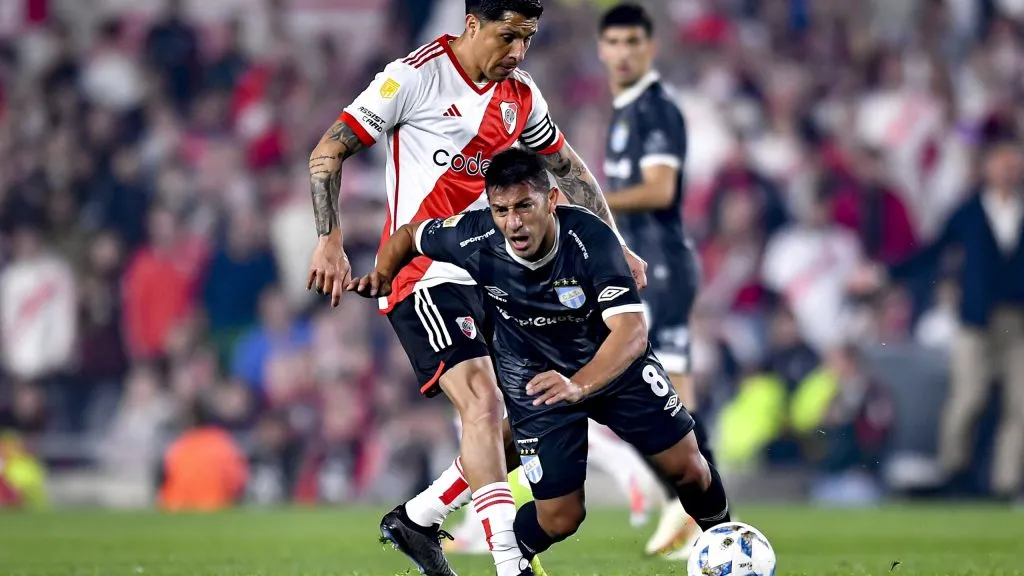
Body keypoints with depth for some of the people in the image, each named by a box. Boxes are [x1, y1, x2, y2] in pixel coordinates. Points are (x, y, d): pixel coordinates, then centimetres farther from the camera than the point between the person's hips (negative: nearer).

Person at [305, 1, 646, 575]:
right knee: (484, 403, -23)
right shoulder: (415, 77, -9)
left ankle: (416, 518, 19)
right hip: (424, 275, -8)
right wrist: (331, 241, -17)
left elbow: (569, 169, 25)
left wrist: (615, 247, 18)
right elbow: (328, 152, -7)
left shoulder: (520, 95, 10)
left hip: (489, 278, 8)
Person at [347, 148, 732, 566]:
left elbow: (632, 330, -43)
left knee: (687, 466, 1)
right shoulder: (475, 238, -26)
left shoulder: (589, 238, -34)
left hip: (614, 361, 0)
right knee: (560, 518, -7)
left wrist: (578, 386, -57)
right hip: (534, 378, 0)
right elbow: (409, 233, -2)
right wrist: (383, 275, -18)